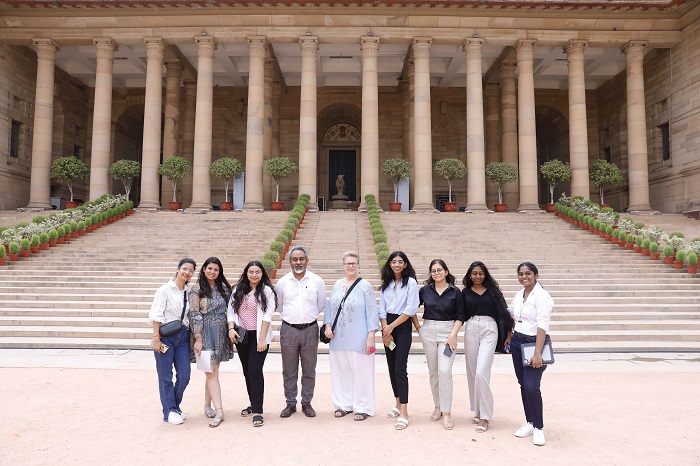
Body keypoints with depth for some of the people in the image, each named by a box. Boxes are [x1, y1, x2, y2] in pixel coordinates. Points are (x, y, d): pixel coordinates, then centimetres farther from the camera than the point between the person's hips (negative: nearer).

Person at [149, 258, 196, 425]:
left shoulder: (189, 292, 8)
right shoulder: (165, 290, -7)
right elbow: (156, 316, -10)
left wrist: (194, 338, 7)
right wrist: (156, 338, -14)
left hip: (183, 336, 5)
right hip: (166, 336, -5)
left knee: (184, 375, 5)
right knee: (166, 376, 5)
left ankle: (175, 406, 27)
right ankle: (169, 411, 19)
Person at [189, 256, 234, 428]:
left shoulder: (223, 288, 8)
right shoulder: (197, 288, -6)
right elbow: (195, 314, -9)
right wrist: (198, 339, -12)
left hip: (220, 332, 4)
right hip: (205, 332, -4)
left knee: (212, 371, 11)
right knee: (212, 373, -5)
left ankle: (207, 405, 24)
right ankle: (219, 411, -4)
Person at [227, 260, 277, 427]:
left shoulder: (267, 291, -6)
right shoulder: (238, 290, 8)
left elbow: (267, 316, -11)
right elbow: (231, 311, 8)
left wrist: (262, 339, -16)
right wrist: (231, 329, -8)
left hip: (258, 336, -5)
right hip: (241, 336, 5)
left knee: (255, 371, -11)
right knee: (247, 371, 14)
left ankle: (257, 411, -4)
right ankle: (254, 404, 29)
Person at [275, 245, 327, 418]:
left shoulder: (317, 281, -1)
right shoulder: (282, 282, 2)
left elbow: (321, 305, 10)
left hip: (310, 329, 0)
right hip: (288, 330, 1)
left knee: (309, 370, 9)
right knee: (289, 370, 9)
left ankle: (307, 403, 23)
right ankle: (290, 403, 23)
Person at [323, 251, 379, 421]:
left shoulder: (365, 286, -6)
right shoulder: (337, 285, 8)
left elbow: (372, 312, -8)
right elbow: (329, 307, 14)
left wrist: (371, 336, -13)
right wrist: (328, 326, 2)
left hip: (358, 338, -5)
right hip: (338, 337, 5)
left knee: (361, 372, 2)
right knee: (341, 370, 12)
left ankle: (363, 408, 17)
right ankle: (344, 405, 28)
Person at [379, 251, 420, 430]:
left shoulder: (411, 282, -5)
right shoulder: (386, 284, 11)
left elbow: (411, 309, -12)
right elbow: (382, 309, 8)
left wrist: (392, 327, -10)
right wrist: (385, 330, -4)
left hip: (403, 327, -5)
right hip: (388, 327, 6)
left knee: (400, 368, -10)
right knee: (391, 367, 9)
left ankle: (404, 413, -8)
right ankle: (398, 404, 23)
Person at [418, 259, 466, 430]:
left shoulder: (455, 291, -2)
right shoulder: (425, 290, 3)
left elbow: (460, 316, -2)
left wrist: (453, 335, -11)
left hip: (447, 332, -3)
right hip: (428, 331, 3)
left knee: (444, 371, -11)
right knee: (433, 371, 9)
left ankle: (447, 412, -3)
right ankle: (438, 407, 24)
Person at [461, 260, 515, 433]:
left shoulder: (492, 290, 4)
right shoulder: (465, 292, 10)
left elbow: (502, 310, 5)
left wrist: (508, 331, 3)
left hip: (489, 330, -3)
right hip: (471, 330, 3)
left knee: (482, 372, -14)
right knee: (472, 372, 7)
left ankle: (485, 416, -4)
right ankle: (477, 411, 23)